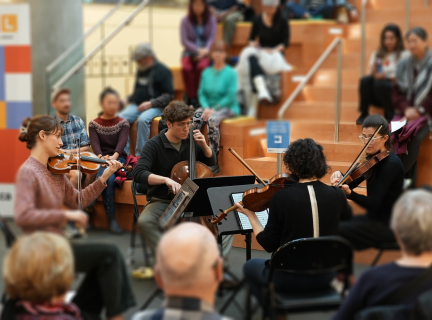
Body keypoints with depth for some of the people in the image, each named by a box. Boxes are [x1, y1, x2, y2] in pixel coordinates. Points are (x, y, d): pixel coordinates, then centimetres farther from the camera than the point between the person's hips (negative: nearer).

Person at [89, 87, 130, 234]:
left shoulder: (123, 123, 9)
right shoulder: (93, 124, 10)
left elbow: (122, 142, -9)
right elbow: (94, 143, -6)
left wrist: (114, 156, -31)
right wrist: (101, 157, -29)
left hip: (118, 158, 0)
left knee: (109, 178, -32)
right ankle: (111, 219, -29)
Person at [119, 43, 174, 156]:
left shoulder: (162, 70, -3)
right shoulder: (141, 71, 18)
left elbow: (169, 95, -9)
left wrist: (151, 103, -17)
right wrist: (128, 100, 10)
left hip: (156, 107, -6)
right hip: (137, 105, 6)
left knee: (143, 119, -37)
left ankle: (140, 154, -30)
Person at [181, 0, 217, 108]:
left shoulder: (211, 19, 7)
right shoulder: (186, 21, 4)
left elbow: (212, 37, 1)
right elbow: (184, 40, -2)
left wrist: (206, 50, -19)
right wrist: (197, 50, -16)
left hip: (206, 51, 0)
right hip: (190, 52, 0)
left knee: (201, 66, -35)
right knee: (186, 68, -33)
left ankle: (198, 97, -26)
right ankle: (191, 98, -26)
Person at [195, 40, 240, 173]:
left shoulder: (231, 73, -4)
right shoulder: (206, 73, 11)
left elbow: (230, 96, -11)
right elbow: (201, 93, 8)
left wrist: (214, 109, -17)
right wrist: (206, 107, -11)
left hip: (228, 108, -4)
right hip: (209, 107, 4)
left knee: (213, 120, -37)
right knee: (194, 120, -28)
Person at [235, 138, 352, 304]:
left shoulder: (282, 196, -18)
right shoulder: (336, 195, -8)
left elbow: (269, 244, -10)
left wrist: (251, 215, 2)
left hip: (291, 278, -4)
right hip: (325, 276, 5)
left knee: (250, 267, 29)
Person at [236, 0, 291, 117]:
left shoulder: (282, 22, 5)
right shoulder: (258, 20, 11)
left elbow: (286, 42, -1)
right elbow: (252, 38, 18)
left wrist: (274, 50, -17)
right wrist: (252, 43, -6)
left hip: (275, 54, -2)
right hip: (260, 52, 2)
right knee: (251, 57, -39)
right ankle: (262, 89, -64)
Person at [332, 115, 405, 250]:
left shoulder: (391, 164, -18)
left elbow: (373, 203, -24)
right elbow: (351, 183, 12)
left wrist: (349, 193, -39)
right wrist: (340, 176, -10)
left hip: (387, 225, -9)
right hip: (374, 218, 9)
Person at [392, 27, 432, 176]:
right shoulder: (404, 65, 11)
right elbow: (397, 92, 10)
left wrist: (419, 110, -13)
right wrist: (406, 109, -7)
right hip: (406, 112, 4)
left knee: (414, 136, -33)